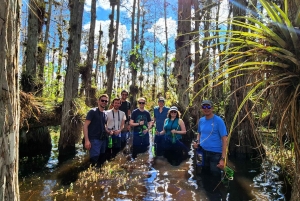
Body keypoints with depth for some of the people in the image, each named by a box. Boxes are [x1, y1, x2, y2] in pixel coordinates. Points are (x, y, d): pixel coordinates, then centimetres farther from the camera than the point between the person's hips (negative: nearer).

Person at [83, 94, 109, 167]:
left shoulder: (105, 114, 15)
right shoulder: (93, 112, -7)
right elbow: (85, 126, -12)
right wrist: (86, 140, -21)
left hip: (103, 140, 8)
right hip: (94, 140, -7)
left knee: (102, 161, 13)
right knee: (94, 161, -15)